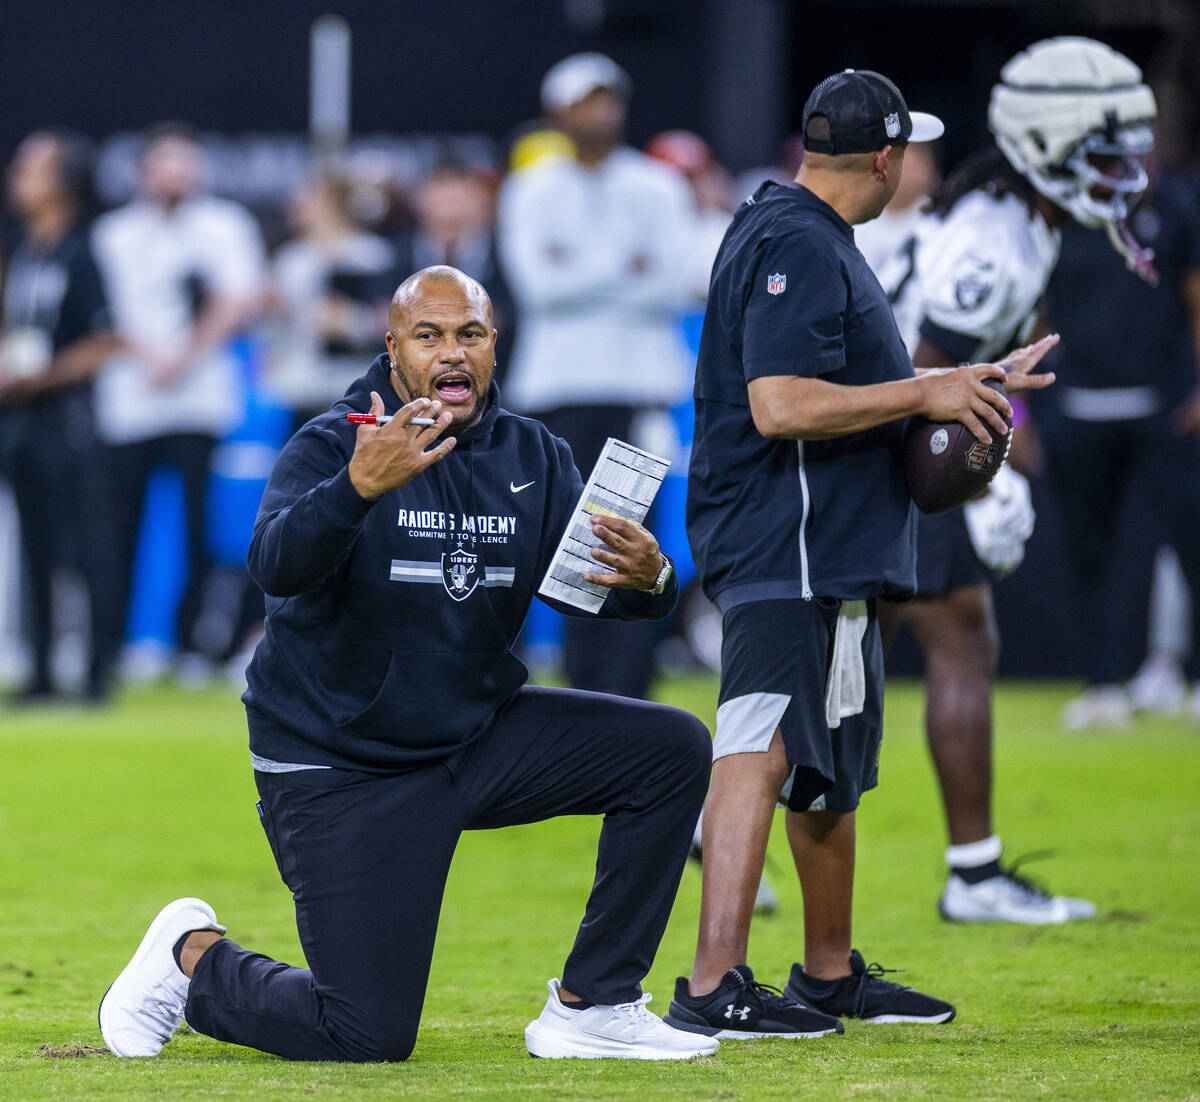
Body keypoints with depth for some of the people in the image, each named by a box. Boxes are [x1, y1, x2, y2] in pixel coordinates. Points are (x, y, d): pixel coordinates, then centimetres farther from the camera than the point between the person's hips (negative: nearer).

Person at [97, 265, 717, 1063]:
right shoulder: (332, 446, -14)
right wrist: (359, 487, -50)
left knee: (674, 749, -10)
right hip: (337, 770, -6)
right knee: (369, 1037, -11)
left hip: (478, 740, 6)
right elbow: (278, 567, -32)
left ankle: (591, 1006, -2)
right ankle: (196, 959, 19)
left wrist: (645, 579, -29)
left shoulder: (532, 457, 3)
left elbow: (585, 578, -5)